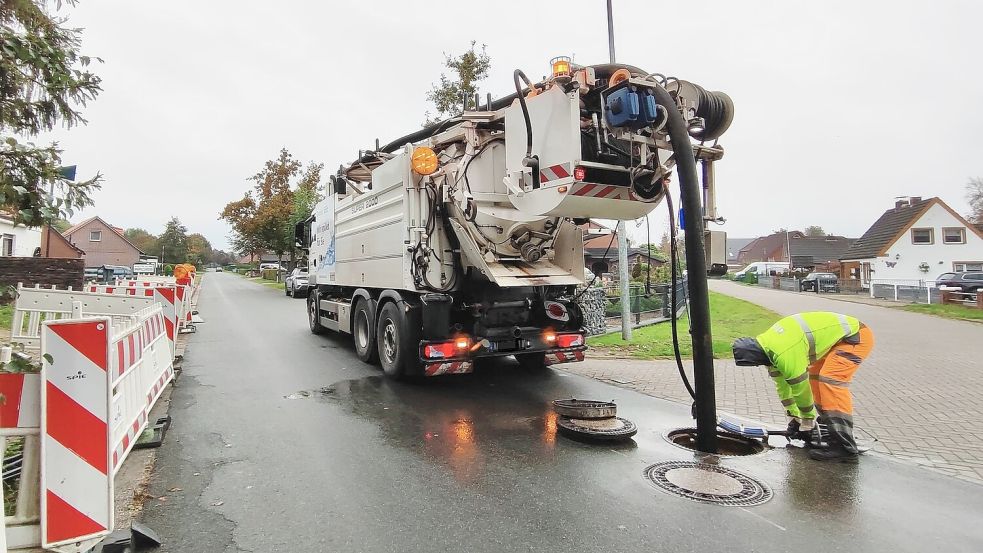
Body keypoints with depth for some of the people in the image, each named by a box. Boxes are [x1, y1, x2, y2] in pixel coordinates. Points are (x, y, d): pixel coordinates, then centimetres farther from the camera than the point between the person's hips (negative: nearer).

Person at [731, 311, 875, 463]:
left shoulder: (785, 355, -30)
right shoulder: (767, 343, 0)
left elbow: (801, 389, -16)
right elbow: (781, 382, 11)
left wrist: (807, 421, 1)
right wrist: (793, 417, 19)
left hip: (856, 337, -10)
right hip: (838, 334, 10)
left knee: (831, 381, -20)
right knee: (815, 376, 15)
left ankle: (845, 448, -19)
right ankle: (829, 424, 27)